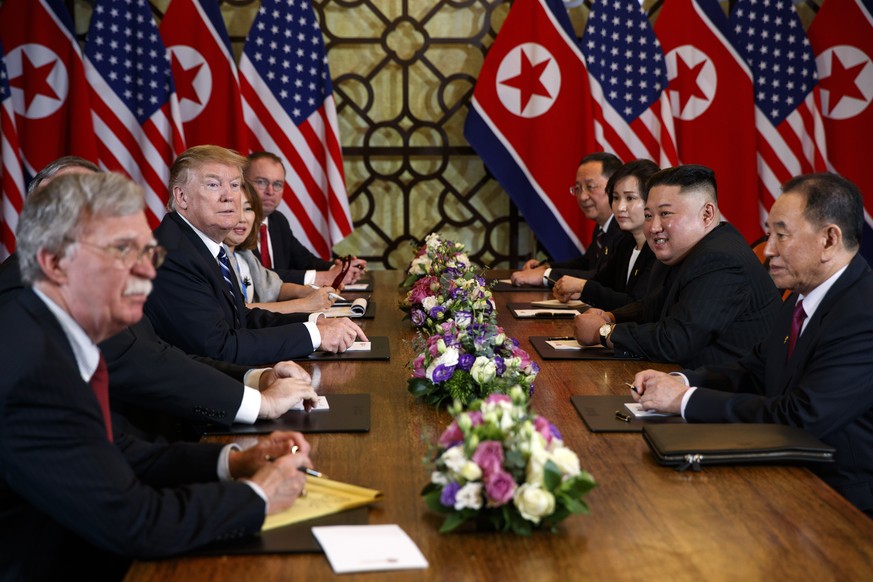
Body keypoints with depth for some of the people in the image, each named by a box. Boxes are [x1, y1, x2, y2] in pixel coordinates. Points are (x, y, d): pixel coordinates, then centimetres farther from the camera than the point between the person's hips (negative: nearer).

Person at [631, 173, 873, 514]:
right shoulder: (803, 298, 6)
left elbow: (801, 418, -26)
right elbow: (754, 371, 15)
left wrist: (687, 399, -19)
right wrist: (678, 382, -4)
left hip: (843, 501, -8)